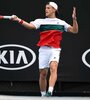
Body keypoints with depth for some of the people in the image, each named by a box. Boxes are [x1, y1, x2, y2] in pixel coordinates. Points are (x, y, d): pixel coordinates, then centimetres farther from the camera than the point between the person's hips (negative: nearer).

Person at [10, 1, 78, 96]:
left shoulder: (61, 23, 12)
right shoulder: (41, 21, 9)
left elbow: (74, 30, 9)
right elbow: (30, 26, -9)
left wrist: (74, 19, -7)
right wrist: (19, 20, -25)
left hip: (55, 50, -1)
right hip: (43, 49, 1)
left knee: (53, 68, -25)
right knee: (43, 73, 4)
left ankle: (50, 92, -38)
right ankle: (43, 94, 19)